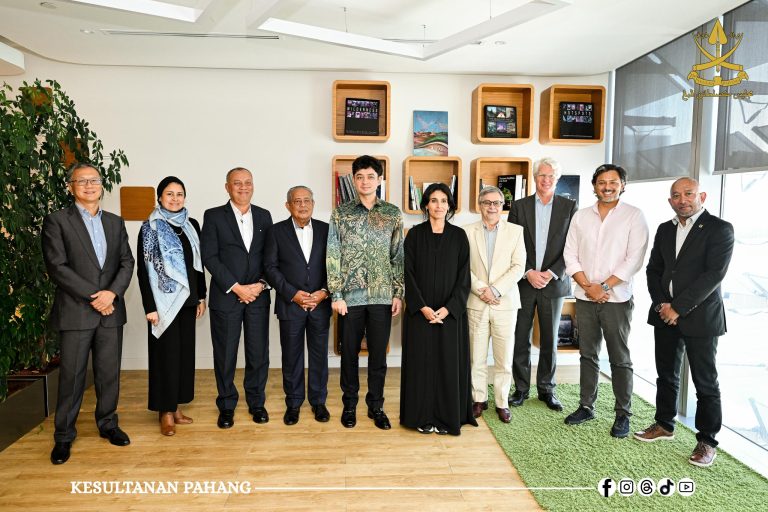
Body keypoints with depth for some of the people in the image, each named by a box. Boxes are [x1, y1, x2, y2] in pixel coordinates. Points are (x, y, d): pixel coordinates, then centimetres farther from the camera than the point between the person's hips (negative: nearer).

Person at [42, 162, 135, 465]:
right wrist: (93, 296, -14)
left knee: (109, 373, 10)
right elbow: (57, 267, -9)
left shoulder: (115, 222, 12)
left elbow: (127, 262, 7)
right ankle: (64, 436, 19)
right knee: (72, 376, 4)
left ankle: (107, 424, 27)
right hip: (75, 312, -3)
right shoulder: (56, 221, -1)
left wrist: (112, 293, -10)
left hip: (110, 311, 4)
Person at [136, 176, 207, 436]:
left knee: (185, 351, 9)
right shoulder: (150, 227, -5)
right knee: (166, 353, 1)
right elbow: (143, 270, -8)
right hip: (164, 301, -5)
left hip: (187, 299, 5)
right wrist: (149, 306, -13)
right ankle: (165, 411, 14)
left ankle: (176, 406, 22)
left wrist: (201, 296, 9)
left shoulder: (192, 225, 8)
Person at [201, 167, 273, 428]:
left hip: (258, 296, 2)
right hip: (225, 296, -2)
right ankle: (226, 406, 22)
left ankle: (256, 402, 24)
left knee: (259, 353, 6)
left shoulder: (264, 216, 10)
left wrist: (261, 284, -7)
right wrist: (236, 288, -13)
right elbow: (209, 257, -7)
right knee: (225, 355, 6)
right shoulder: (214, 216, 1)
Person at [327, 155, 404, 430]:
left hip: (382, 296, 1)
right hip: (350, 295, -1)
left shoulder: (393, 213, 4)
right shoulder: (341, 213, 1)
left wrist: (398, 293, 0)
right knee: (350, 352, 10)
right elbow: (333, 256, -2)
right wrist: (336, 294, -7)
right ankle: (350, 404, 27)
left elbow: (398, 256, 5)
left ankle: (376, 405, 25)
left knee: (378, 354, 9)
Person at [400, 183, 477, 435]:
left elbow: (463, 277, -1)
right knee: (422, 362, 4)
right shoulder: (415, 234, 1)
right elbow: (408, 273, -3)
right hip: (420, 311, 0)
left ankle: (447, 417, 17)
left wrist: (448, 308, -12)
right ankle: (424, 417, 16)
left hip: (451, 312, 1)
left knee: (449, 363, 4)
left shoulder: (459, 236, 3)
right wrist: (422, 307, -13)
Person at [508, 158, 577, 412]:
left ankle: (546, 388, 23)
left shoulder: (569, 206, 4)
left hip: (553, 283, 0)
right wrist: (529, 272, -10)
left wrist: (551, 273, -12)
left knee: (550, 340, 9)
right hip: (524, 282, 0)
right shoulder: (519, 206, 4)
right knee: (520, 339, 5)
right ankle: (521, 388, 18)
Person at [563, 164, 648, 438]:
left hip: (616, 299, -3)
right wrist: (587, 286, -7)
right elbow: (570, 255, 4)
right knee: (588, 355, 13)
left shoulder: (634, 216, -3)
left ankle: (623, 414, 17)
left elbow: (634, 259, -10)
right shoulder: (581, 216, 7)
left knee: (620, 358, 4)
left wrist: (604, 286, -13)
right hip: (585, 298, 3)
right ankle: (586, 406, 25)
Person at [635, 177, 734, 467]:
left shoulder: (719, 229, -7)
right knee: (666, 375, 15)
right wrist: (661, 303, -5)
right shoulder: (664, 230, 11)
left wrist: (678, 308, -17)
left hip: (700, 317, -5)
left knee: (705, 382, 4)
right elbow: (653, 269, 11)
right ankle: (664, 425, 30)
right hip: (665, 314, 6)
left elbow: (714, 274, -16)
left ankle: (707, 441, 16)